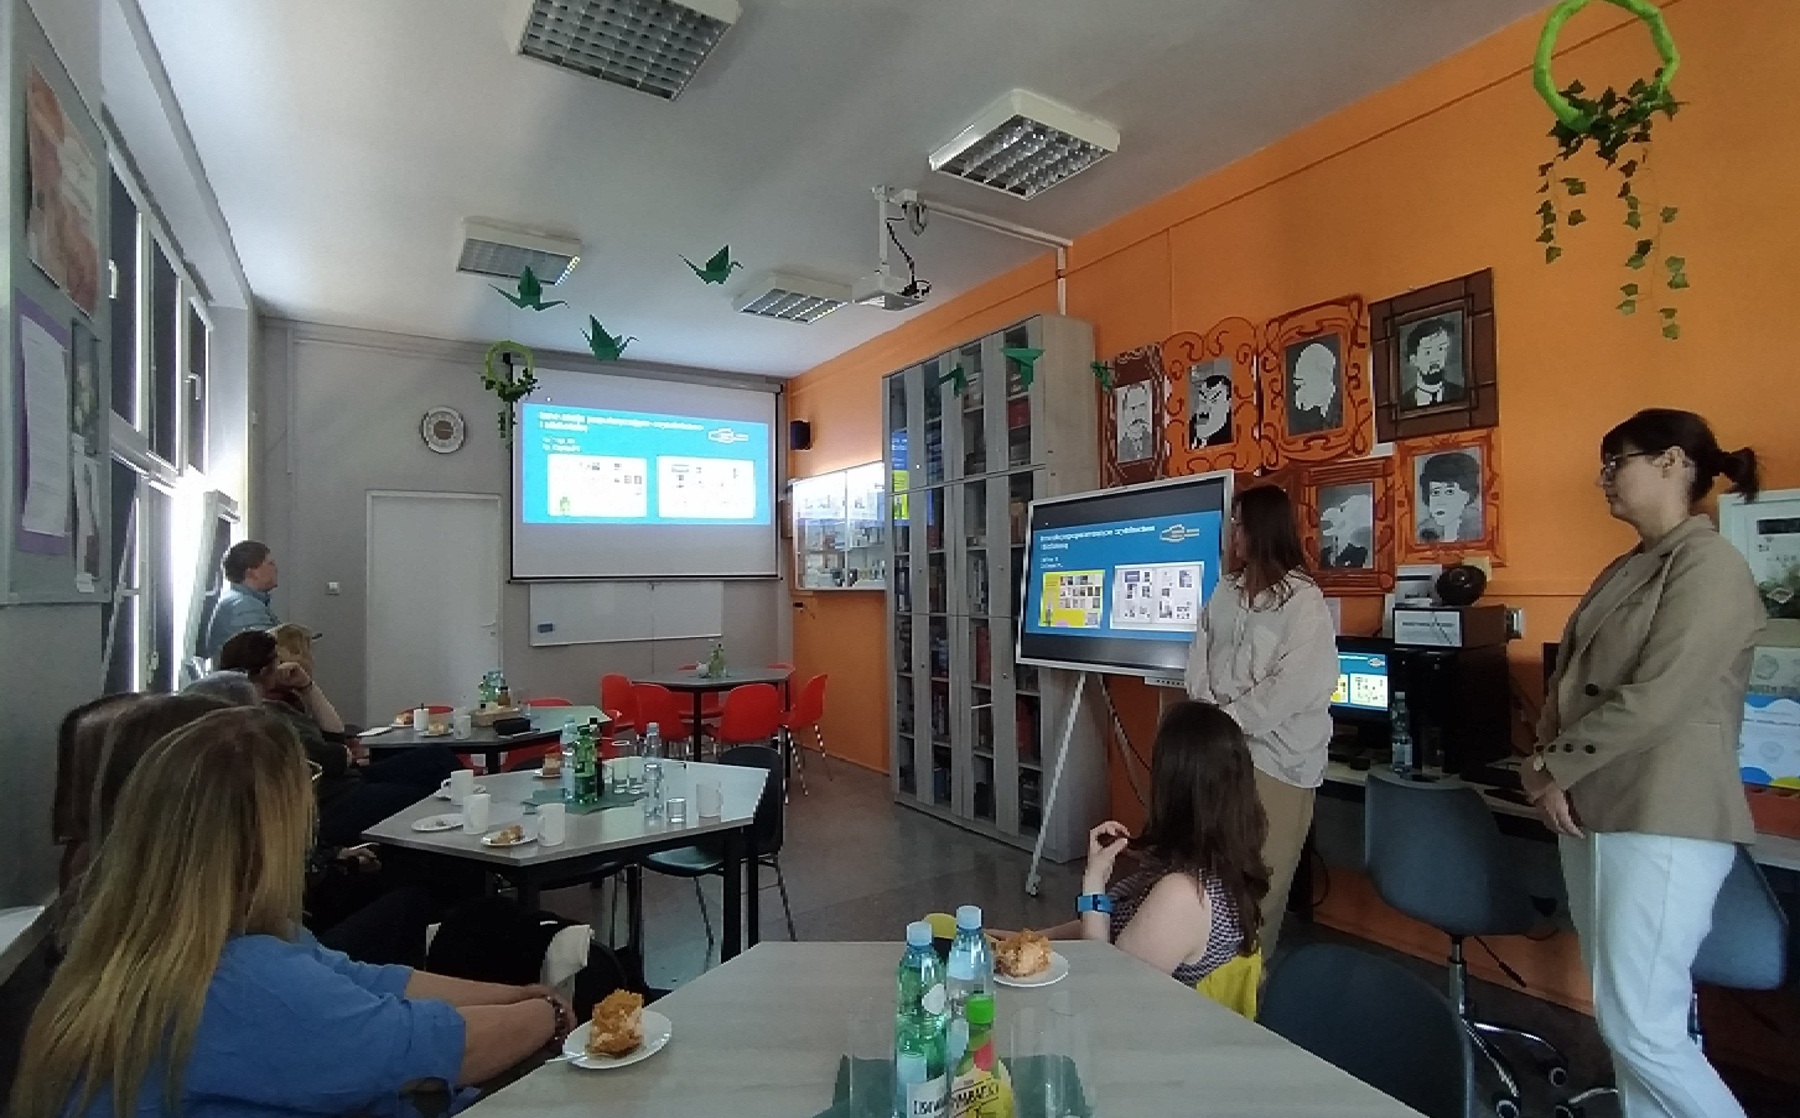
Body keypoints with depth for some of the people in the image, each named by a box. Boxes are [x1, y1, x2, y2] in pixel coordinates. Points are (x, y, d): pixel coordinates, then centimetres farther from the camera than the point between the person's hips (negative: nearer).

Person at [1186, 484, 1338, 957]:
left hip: (1275, 752, -5)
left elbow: (1294, 685, -16)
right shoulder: (1226, 590, 10)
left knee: (1262, 873, 5)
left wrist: (1231, 719, -13)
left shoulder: (1304, 601, -10)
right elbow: (1199, 658, 8)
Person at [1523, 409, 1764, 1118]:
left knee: (1640, 1028, -5)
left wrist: (1554, 769, -11)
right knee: (1622, 1015, 15)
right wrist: (1545, 762, 0)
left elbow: (1654, 700, -19)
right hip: (1593, 810, 8)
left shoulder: (1710, 565, -10)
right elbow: (1567, 680, 15)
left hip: (1663, 823, -8)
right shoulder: (1624, 571, 14)